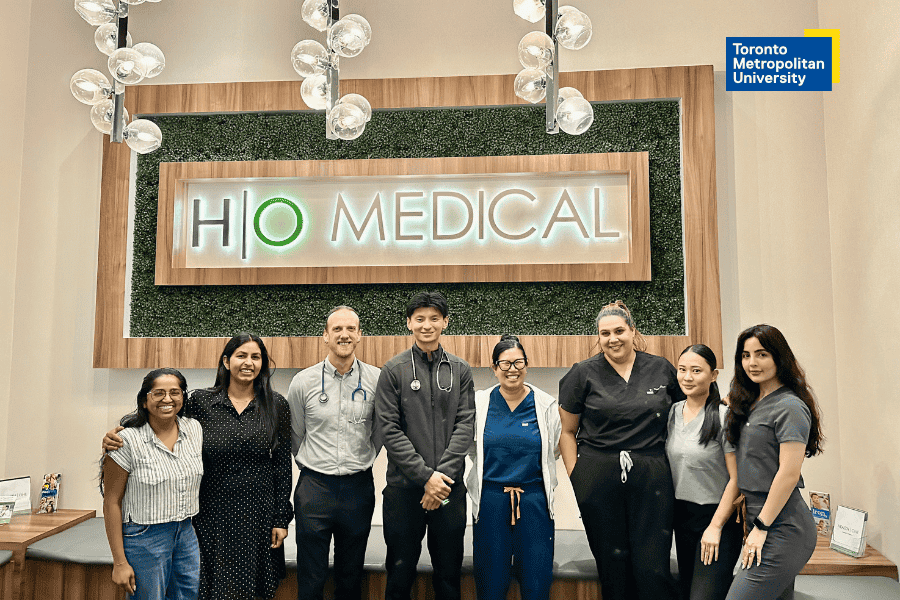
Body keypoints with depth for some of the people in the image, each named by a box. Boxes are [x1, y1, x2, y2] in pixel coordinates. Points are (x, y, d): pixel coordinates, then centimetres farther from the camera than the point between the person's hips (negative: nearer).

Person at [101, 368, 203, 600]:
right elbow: (112, 502, -10)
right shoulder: (128, 439, -14)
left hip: (187, 534, 5)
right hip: (144, 537, -5)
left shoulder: (194, 429, 1)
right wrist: (119, 562, -10)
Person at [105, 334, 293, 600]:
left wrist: (281, 519, -1)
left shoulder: (276, 405, -2)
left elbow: (283, 465, 0)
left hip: (259, 514, 0)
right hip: (213, 512, 0)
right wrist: (115, 438, -18)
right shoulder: (200, 401, -2)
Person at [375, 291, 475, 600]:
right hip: (404, 485, -1)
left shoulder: (460, 371, 6)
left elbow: (465, 425, 0)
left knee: (448, 570, 13)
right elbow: (389, 429, -6)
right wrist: (425, 475, -12)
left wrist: (443, 475, -11)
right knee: (401, 569, 10)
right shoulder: (394, 370, 0)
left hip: (450, 485, 2)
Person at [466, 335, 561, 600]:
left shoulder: (546, 404, 2)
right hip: (490, 497, 0)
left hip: (534, 498, 0)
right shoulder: (479, 402, 2)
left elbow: (554, 451, 11)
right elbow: (472, 450, 11)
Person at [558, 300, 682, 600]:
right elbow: (566, 431, 5)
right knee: (612, 566, 9)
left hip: (651, 478, 1)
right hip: (598, 481, 0)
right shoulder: (583, 373, 2)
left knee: (653, 569, 0)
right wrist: (576, 478, -1)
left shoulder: (661, 369, 6)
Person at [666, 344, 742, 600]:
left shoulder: (724, 417, -15)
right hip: (682, 516, 6)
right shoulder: (673, 412, 4)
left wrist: (715, 527, -14)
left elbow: (736, 478, -14)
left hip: (718, 516, -6)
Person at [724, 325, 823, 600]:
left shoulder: (790, 407, -14)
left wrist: (761, 527, -16)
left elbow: (789, 474, -18)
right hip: (760, 518, 8)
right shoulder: (750, 404, 12)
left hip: (782, 528, -8)